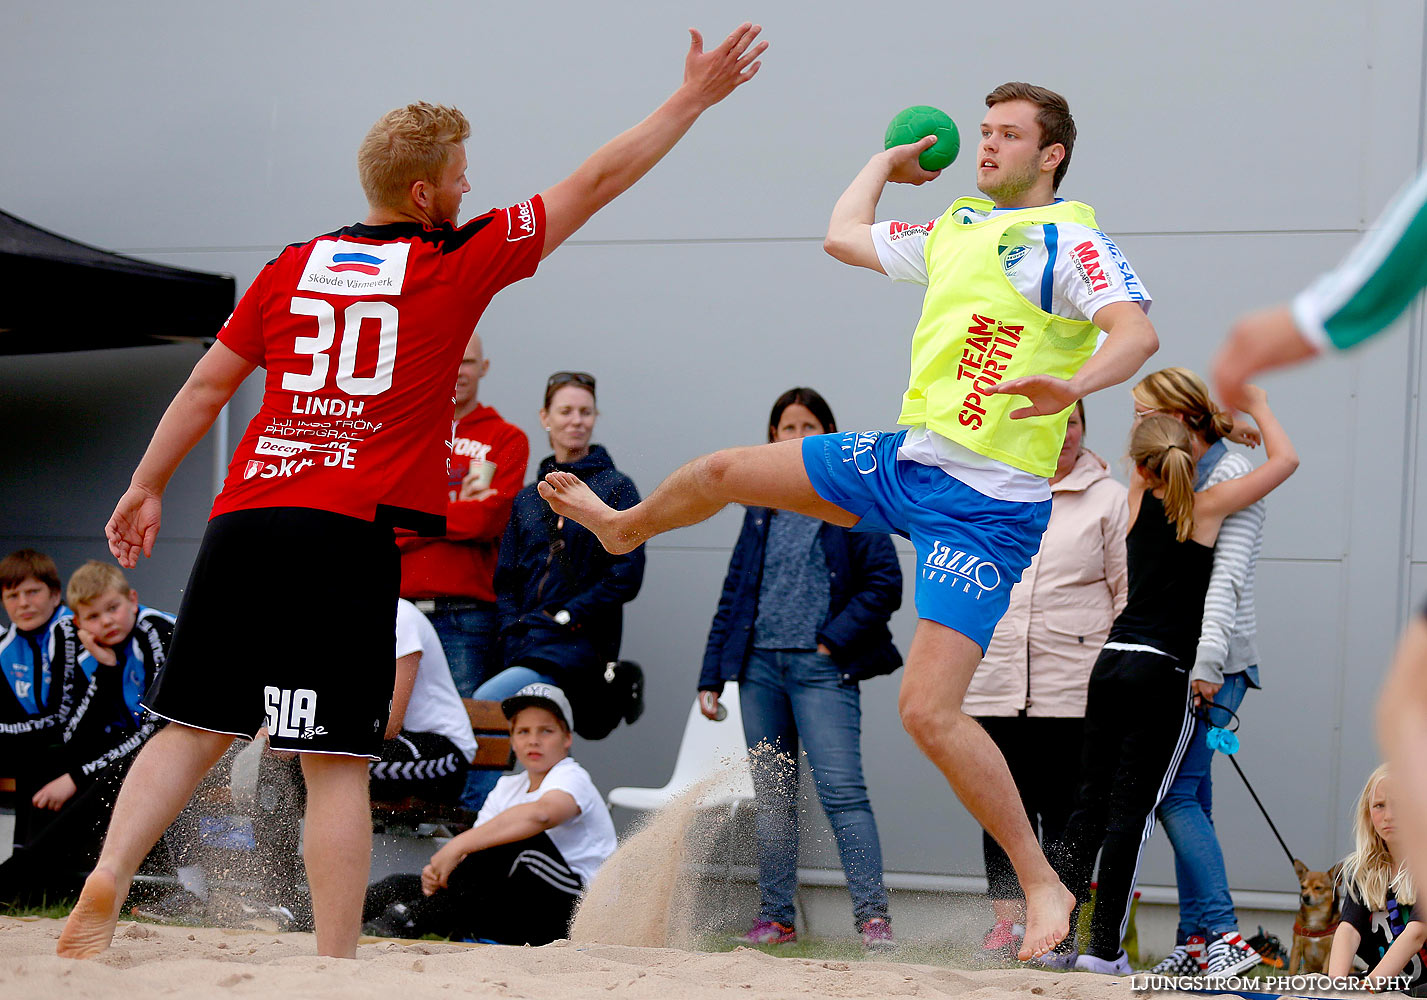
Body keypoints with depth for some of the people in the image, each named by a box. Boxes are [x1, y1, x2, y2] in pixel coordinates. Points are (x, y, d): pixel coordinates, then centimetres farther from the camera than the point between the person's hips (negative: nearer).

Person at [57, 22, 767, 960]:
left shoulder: (293, 266, 15)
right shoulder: (461, 262, 4)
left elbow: (207, 386, 19)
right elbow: (595, 182, 10)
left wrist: (146, 487, 30)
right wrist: (694, 97, 19)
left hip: (244, 520, 5)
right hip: (350, 535, -5)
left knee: (197, 729, 11)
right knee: (337, 762, -3)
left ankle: (107, 882, -6)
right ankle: (336, 964, -4)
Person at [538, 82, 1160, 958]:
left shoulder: (1068, 238, -10)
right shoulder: (953, 233, 15)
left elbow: (1138, 332, -27)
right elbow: (843, 235, 32)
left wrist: (1074, 383, -44)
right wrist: (887, 161, 39)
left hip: (987, 507, -8)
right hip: (905, 459, 8)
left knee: (928, 710, -19)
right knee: (725, 471, 20)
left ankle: (1043, 885, -6)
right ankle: (623, 529, 56)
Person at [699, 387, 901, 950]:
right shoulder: (763, 509, 17)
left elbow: (884, 584, -3)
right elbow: (735, 592, 18)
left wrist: (833, 640, -10)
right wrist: (712, 673, 13)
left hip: (821, 668, -5)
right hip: (760, 666, 5)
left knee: (841, 790, -15)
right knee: (772, 797, 7)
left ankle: (873, 916, -17)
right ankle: (775, 917, 12)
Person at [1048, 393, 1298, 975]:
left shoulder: (1138, 501, 7)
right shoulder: (1207, 507, -5)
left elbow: (1147, 471, 32)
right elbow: (1285, 459, 2)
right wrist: (1257, 404, 18)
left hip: (1112, 663, 5)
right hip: (1163, 673, -5)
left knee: (1090, 805, 9)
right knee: (1131, 808, -3)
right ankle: (1105, 947, -4)